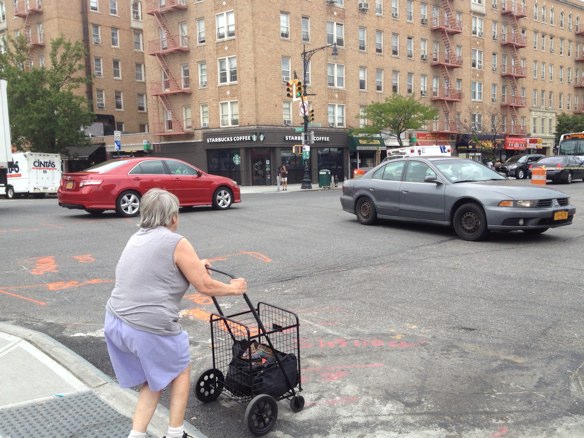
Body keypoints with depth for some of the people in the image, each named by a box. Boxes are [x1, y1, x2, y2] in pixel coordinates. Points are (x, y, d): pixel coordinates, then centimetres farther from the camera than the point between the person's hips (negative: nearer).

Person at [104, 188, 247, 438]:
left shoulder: (137, 238, 16)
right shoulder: (176, 243, -9)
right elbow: (205, 287, -6)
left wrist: (193, 265, 45)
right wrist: (233, 288, 11)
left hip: (115, 322, 7)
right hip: (149, 328, -7)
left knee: (154, 380, 22)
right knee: (180, 370, 18)